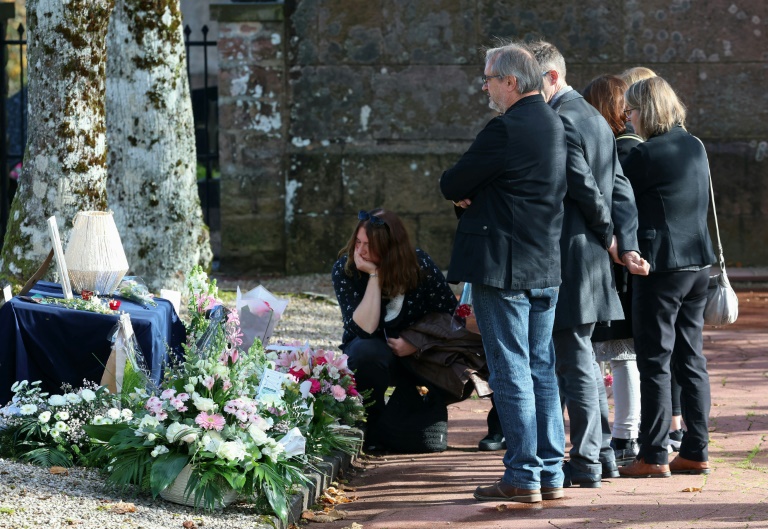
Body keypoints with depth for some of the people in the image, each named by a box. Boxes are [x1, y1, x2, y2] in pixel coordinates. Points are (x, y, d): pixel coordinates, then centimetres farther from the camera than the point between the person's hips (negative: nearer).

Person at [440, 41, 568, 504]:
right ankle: (551, 474, 14)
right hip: (546, 267, 9)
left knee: (510, 371, -4)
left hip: (501, 266, -9)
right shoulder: (553, 125, 12)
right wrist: (473, 196, 1)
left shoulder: (506, 130, -17)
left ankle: (522, 477, -2)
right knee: (542, 370, 11)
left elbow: (453, 184, -13)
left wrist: (459, 192, 9)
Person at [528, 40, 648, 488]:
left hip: (569, 254, -10)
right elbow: (619, 187, 10)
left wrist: (608, 237, -4)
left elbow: (586, 188, -18)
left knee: (574, 360, -4)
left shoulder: (560, 121, -15)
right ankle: (602, 452, 23)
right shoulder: (595, 118, 15)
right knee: (581, 356, 18)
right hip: (593, 255, 10)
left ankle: (585, 464, -1)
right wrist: (626, 245, 1)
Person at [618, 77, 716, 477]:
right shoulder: (695, 148, 9)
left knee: (654, 362, -2)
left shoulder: (645, 155, -13)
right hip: (698, 262, 7)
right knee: (691, 360, 12)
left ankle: (654, 456, -1)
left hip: (661, 264, -7)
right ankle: (696, 451, 14)